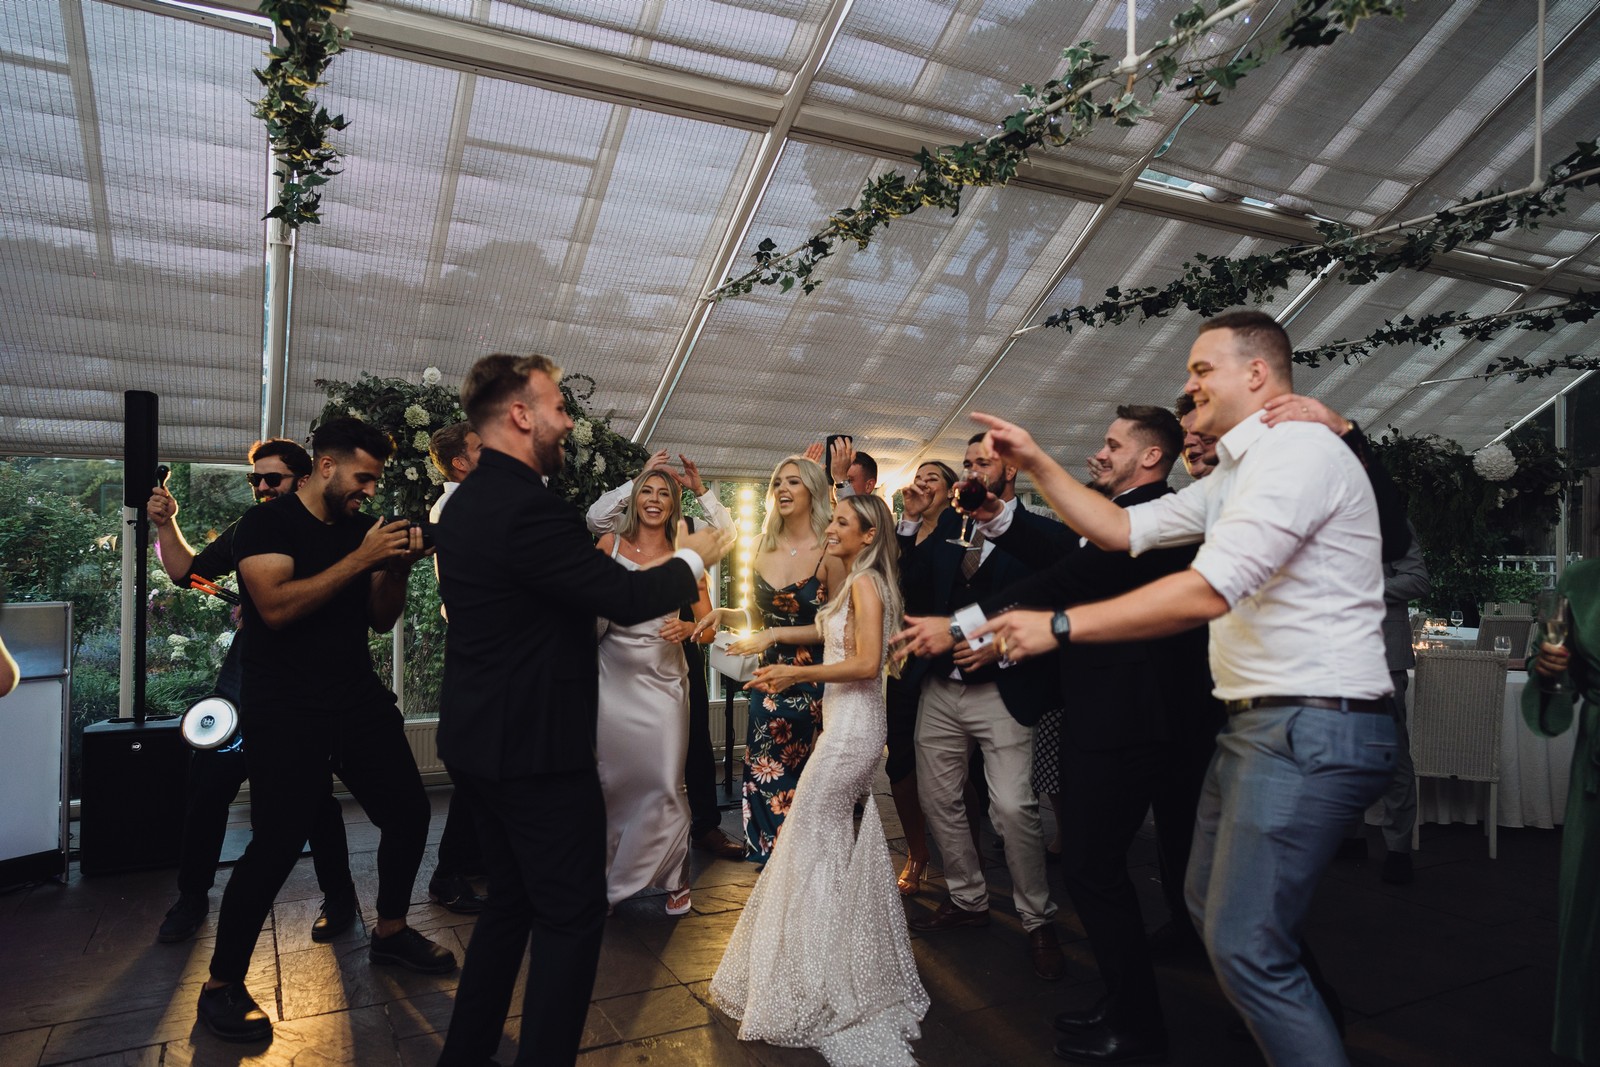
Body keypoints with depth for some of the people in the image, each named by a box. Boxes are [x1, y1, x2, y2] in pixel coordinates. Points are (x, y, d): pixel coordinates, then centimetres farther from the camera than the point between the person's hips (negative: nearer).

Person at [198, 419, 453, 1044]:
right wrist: (361, 558, -24)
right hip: (287, 711, -6)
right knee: (278, 844, -8)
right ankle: (222, 985, 13)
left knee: (409, 812, 6)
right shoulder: (267, 523, -8)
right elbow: (275, 606, -23)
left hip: (360, 698, 6)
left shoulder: (362, 528, 9)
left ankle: (390, 931, 29)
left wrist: (397, 566, -7)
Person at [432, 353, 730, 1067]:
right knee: (573, 914, 4)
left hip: (482, 741, 10)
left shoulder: (470, 501, 8)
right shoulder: (525, 507, -23)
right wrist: (692, 558, -5)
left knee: (511, 900, 23)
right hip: (536, 749, -10)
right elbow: (627, 599, -22)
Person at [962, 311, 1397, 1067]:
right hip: (1256, 723, 10)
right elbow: (1121, 529, 16)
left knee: (1245, 946, -9)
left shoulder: (1298, 451, -15)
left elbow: (1207, 592, -26)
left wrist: (1059, 626, -23)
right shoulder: (1235, 476, 18)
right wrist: (1037, 463, 8)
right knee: (1213, 909, 19)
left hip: (1312, 729, -10)